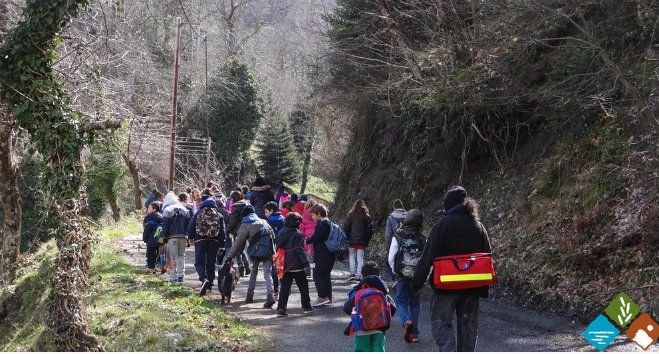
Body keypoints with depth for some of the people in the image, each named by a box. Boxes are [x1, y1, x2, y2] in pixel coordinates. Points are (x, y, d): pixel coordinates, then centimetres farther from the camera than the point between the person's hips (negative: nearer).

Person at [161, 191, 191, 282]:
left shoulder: (167, 210, -3)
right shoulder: (185, 210, 13)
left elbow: (165, 225, -7)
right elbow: (188, 224, 12)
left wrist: (164, 237, -3)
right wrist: (188, 236, 13)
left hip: (172, 237, -4)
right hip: (183, 236, 4)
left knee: (173, 257, -1)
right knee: (181, 255, 12)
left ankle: (174, 277, -2)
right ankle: (181, 275, 9)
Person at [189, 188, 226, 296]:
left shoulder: (199, 213, -2)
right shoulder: (219, 214, 4)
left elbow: (191, 227, 0)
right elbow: (222, 231, 6)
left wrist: (191, 238, 14)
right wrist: (221, 243, 13)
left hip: (200, 241, -2)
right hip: (214, 242, 2)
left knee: (199, 262, 1)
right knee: (211, 263, 11)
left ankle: (204, 279, -25)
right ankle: (209, 285, 14)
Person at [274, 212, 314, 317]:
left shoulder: (281, 232, 7)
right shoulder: (297, 234, -14)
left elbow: (277, 247, 12)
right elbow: (300, 250, -17)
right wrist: (305, 263, -15)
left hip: (285, 265, 6)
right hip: (296, 265, -6)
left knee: (284, 287, 7)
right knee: (303, 286, 10)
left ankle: (281, 308, -1)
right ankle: (306, 306, 18)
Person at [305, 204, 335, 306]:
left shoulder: (321, 224, -16)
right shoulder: (329, 223, 15)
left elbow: (315, 238, -17)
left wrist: (306, 241, 1)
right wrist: (310, 240, 21)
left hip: (322, 254, -10)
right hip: (330, 254, 10)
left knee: (317, 275, -6)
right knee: (326, 275, 14)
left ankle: (322, 297, -11)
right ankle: (328, 296, 16)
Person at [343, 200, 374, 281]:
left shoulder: (351, 216, -3)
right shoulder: (366, 217, -1)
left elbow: (346, 228, -4)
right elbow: (370, 229, 1)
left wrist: (346, 238, 4)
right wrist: (367, 240, 9)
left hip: (352, 240, -1)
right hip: (362, 241, 1)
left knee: (352, 256, 8)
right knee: (360, 258, 6)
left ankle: (352, 273, -3)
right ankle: (358, 274, 2)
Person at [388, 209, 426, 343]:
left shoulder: (397, 237, -9)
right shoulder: (422, 239, -6)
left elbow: (391, 258, -7)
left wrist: (396, 271, 9)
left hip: (402, 277, -2)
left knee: (401, 301, 11)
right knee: (414, 303, 13)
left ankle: (406, 322, -17)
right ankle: (414, 333, 14)